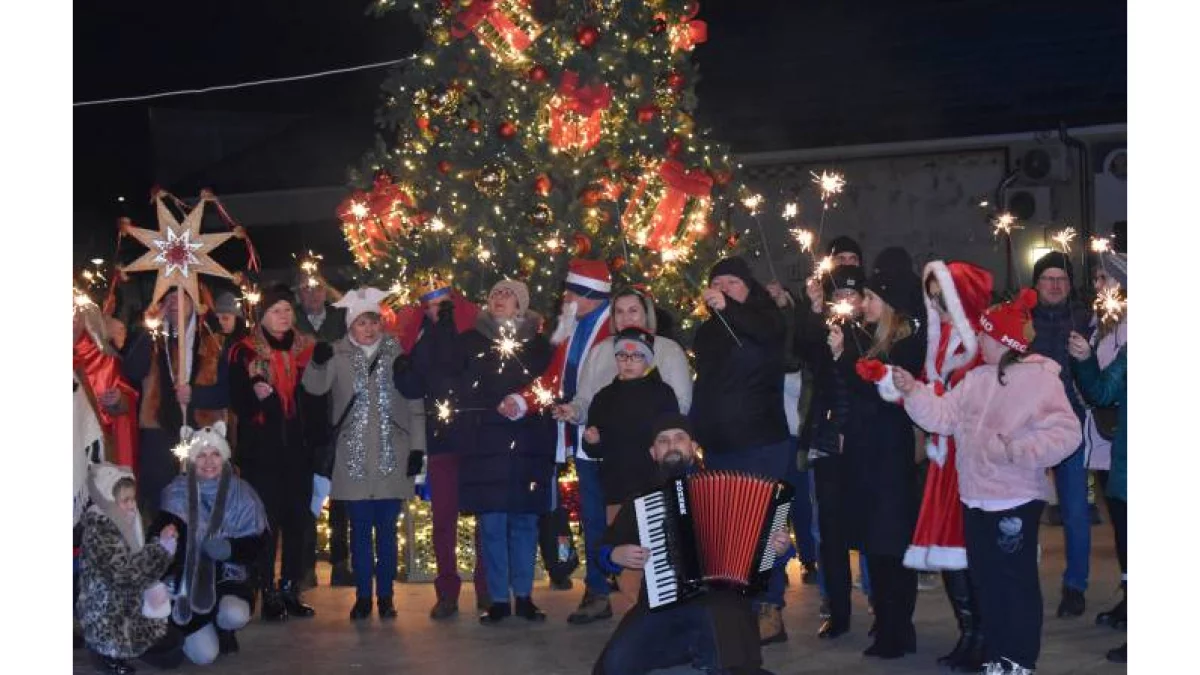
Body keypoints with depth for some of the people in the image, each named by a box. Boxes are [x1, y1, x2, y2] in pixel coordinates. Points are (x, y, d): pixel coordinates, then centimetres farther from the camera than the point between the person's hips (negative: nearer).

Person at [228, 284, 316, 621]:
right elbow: (238, 401, 0)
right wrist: (255, 393, -19)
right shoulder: (245, 352, 3)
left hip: (297, 448, 3)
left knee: (298, 519, 2)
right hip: (261, 450, -3)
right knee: (268, 520, -5)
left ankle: (291, 590, 11)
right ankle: (268, 593, 1)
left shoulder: (305, 348, 11)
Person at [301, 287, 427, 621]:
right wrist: (317, 363, -32)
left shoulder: (396, 353, 5)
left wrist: (417, 446, 0)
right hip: (354, 460, 0)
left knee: (387, 530, 5)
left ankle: (385, 596, 15)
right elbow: (315, 387, -11)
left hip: (392, 459, 0)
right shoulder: (339, 355, 3)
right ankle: (362, 596, 14)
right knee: (360, 529, 5)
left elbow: (415, 403, 5)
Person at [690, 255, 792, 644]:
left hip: (762, 445, -6)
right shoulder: (707, 332, 14)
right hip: (718, 448, 6)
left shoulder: (765, 320, -2)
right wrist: (695, 435, 15)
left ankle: (769, 610, -2)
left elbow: (766, 334, -27)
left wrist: (728, 308, -43)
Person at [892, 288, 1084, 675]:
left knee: (1018, 579, 3)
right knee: (986, 579, 14)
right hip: (976, 498, 8)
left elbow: (1066, 433, -19)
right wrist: (912, 391, -2)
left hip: (1016, 499, -7)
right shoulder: (976, 379, 12)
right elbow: (944, 416, 9)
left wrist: (1016, 449, -26)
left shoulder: (1040, 378, -11)